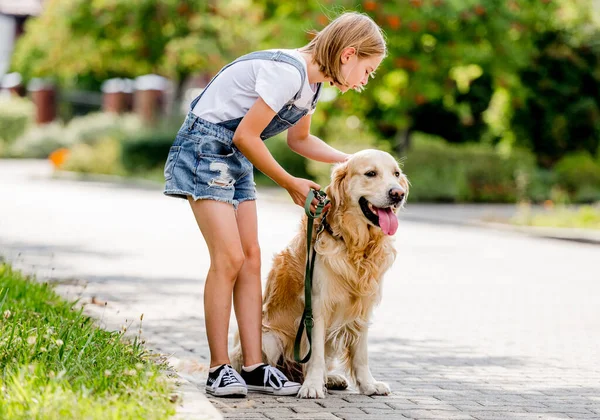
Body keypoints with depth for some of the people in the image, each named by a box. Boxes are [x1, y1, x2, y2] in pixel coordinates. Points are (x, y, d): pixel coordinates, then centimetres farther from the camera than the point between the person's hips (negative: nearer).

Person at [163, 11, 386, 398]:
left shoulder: (313, 82, 8)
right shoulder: (287, 72, -23)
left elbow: (300, 139, 25)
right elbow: (245, 136, -21)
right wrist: (291, 184, -11)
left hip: (236, 160, 10)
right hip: (204, 147, -10)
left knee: (251, 258, 2)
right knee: (229, 258, -14)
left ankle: (254, 367, 2)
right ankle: (219, 368, -8)